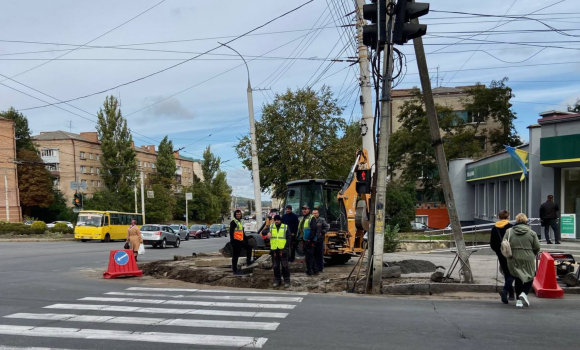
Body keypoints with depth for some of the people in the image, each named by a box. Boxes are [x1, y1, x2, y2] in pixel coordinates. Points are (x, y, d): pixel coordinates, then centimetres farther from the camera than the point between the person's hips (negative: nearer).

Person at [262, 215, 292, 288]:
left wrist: (286, 247, -10)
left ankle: (287, 281, 10)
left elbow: (289, 237, 0)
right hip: (274, 250, 3)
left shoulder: (285, 227, 2)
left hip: (283, 250, -3)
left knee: (285, 266, 2)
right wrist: (267, 233, -23)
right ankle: (277, 281, 20)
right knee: (276, 266, 10)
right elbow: (263, 232, 1)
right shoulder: (271, 227, 9)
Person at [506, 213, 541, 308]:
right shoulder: (531, 233, -3)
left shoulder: (509, 231, -1)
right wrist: (533, 255, 19)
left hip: (513, 260, 2)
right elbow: (537, 247, 0)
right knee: (529, 278, 14)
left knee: (518, 279, 14)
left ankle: (519, 300, 15)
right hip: (528, 260, -2)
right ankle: (524, 293, -10)